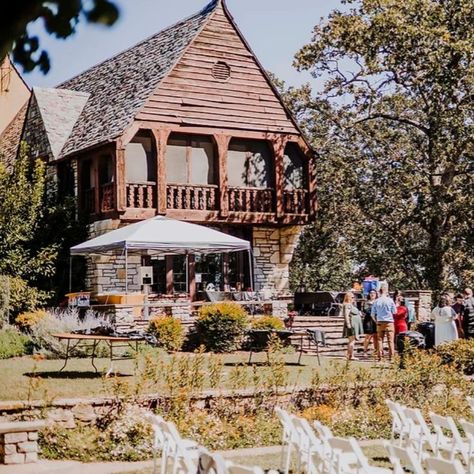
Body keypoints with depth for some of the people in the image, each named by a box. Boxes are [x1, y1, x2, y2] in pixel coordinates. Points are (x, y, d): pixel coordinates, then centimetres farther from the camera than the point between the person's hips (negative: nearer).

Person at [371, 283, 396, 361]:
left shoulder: (376, 301, 0)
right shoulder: (390, 300, -7)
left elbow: (373, 314, 5)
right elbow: (394, 311, 0)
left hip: (380, 322, 2)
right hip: (389, 322, -2)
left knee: (380, 339, 8)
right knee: (390, 340, 1)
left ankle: (379, 356, 5)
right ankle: (391, 356, -3)